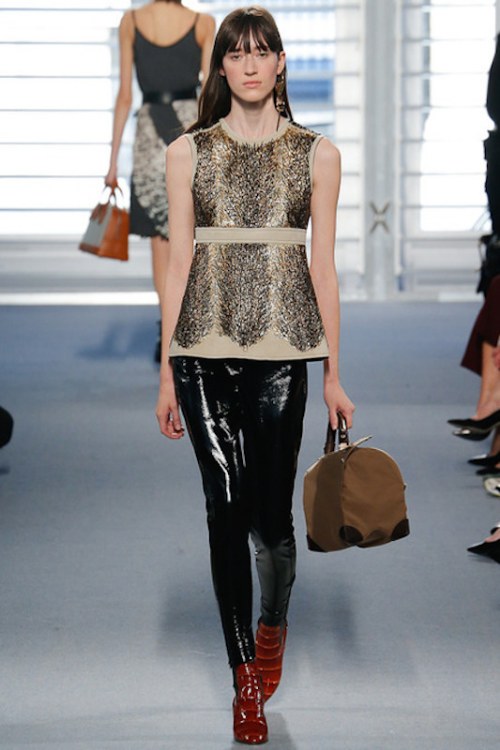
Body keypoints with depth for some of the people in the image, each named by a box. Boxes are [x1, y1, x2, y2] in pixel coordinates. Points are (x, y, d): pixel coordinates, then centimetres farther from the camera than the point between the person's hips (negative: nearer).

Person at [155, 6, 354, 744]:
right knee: (226, 508, 0)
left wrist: (333, 373, 5)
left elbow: (323, 266, 6)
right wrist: (167, 371, 4)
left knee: (270, 511, -1)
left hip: (283, 347, 0)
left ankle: (273, 621, 32)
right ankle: (246, 678, 10)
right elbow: (178, 261, 6)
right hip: (204, 348, 1)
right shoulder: (189, 152, 7)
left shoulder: (317, 155, 6)